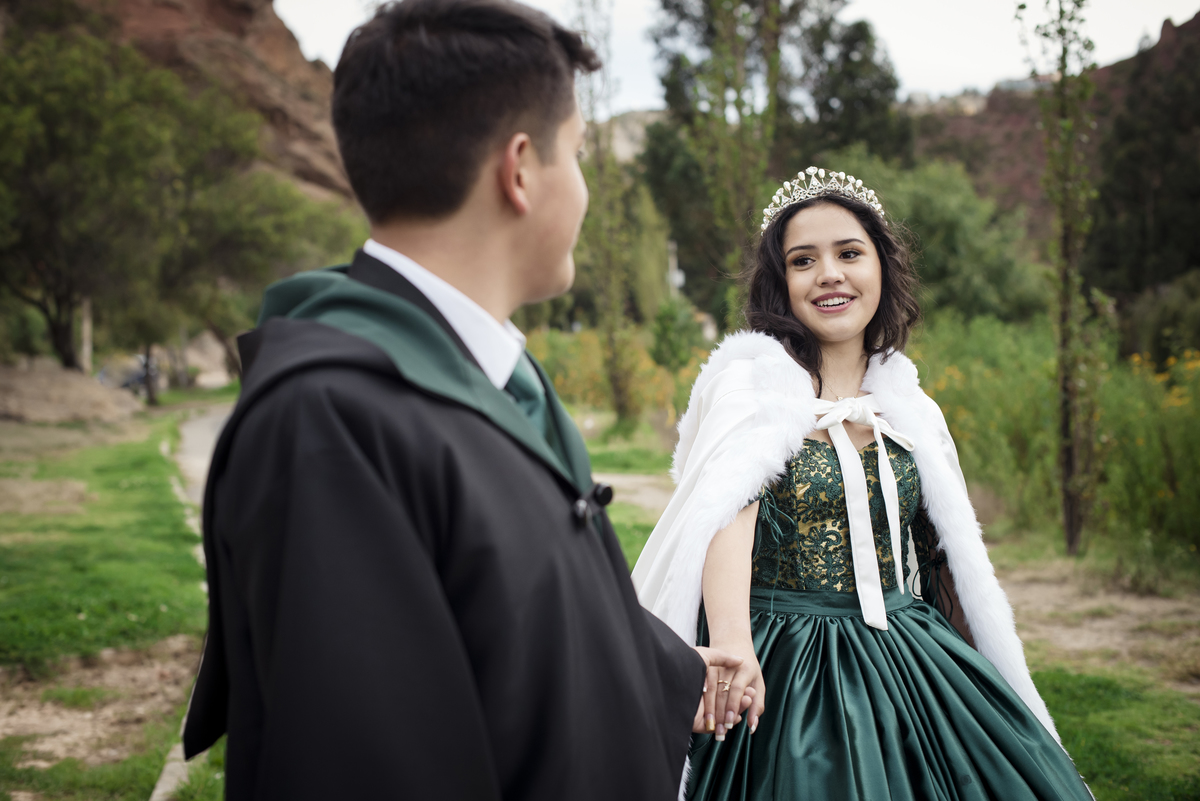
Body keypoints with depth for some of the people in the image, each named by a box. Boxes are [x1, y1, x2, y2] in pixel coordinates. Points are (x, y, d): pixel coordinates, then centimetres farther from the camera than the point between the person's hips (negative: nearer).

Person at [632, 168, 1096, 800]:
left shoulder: (908, 405, 9)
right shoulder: (750, 380, -7)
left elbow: (948, 557, 16)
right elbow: (729, 513, -23)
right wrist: (730, 639, -39)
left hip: (910, 668, 5)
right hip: (784, 674, -4)